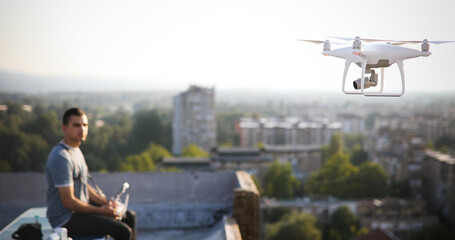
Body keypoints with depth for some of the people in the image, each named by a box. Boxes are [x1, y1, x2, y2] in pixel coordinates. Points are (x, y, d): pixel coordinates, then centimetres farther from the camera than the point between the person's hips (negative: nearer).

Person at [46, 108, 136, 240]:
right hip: (66, 219, -10)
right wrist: (101, 210, -16)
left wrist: (106, 202, 4)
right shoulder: (61, 157, -23)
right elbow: (68, 202, -24)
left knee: (129, 217, 14)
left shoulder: (76, 151, 11)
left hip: (81, 207, 10)